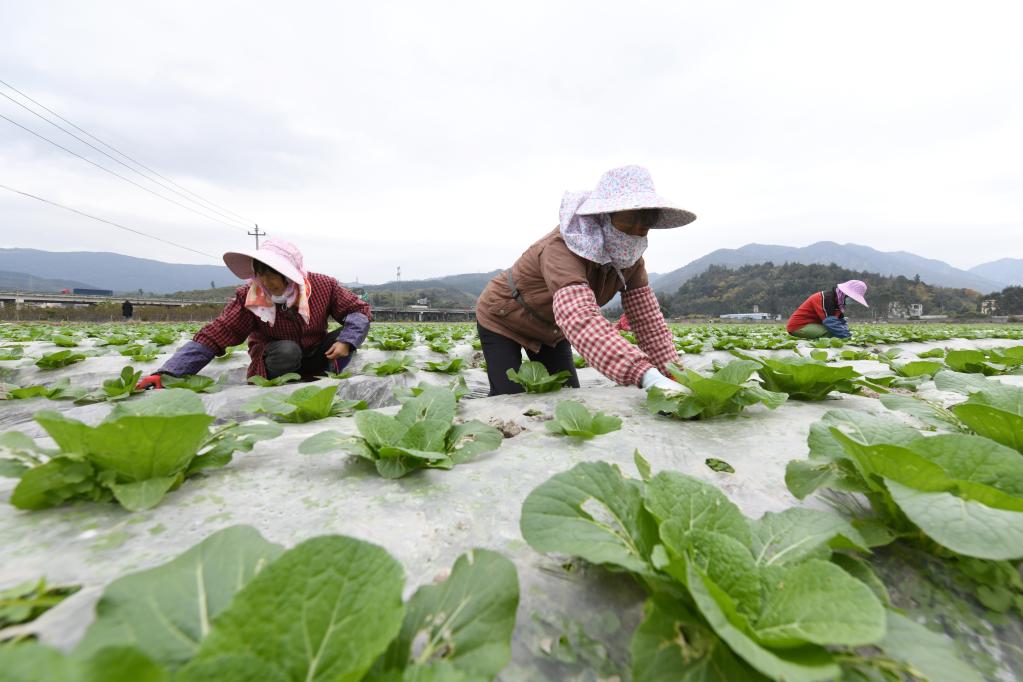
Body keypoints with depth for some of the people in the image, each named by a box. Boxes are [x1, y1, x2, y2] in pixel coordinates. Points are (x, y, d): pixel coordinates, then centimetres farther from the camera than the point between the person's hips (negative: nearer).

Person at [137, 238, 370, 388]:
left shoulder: (323, 286, -19)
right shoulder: (249, 297, -20)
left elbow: (359, 310, -13)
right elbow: (212, 337, -23)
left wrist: (346, 342, -31)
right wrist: (166, 374, -35)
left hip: (315, 361, 2)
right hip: (274, 367, -1)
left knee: (346, 335, -23)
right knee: (286, 350, -35)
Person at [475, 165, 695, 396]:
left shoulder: (630, 258, -15)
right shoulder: (563, 248, -40)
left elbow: (648, 320, -14)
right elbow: (581, 322, -56)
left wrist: (674, 375, -26)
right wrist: (648, 377, -66)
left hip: (552, 329, 7)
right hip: (501, 319, -6)